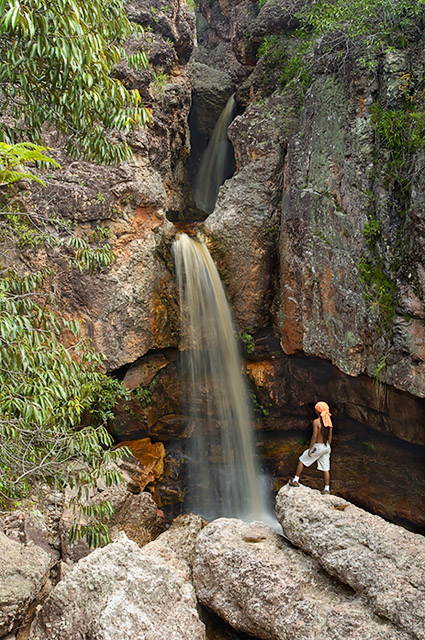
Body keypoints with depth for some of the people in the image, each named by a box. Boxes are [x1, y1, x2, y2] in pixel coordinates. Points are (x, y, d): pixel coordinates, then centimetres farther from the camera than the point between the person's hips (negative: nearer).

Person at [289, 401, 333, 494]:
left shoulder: (316, 422, -19)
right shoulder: (328, 421, 1)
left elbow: (314, 436, -20)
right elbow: (330, 436, 8)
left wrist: (310, 449, -12)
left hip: (318, 446, -6)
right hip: (326, 447, 6)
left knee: (301, 460, 11)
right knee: (326, 468, 13)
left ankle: (296, 480, 15)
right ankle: (327, 489, 17)